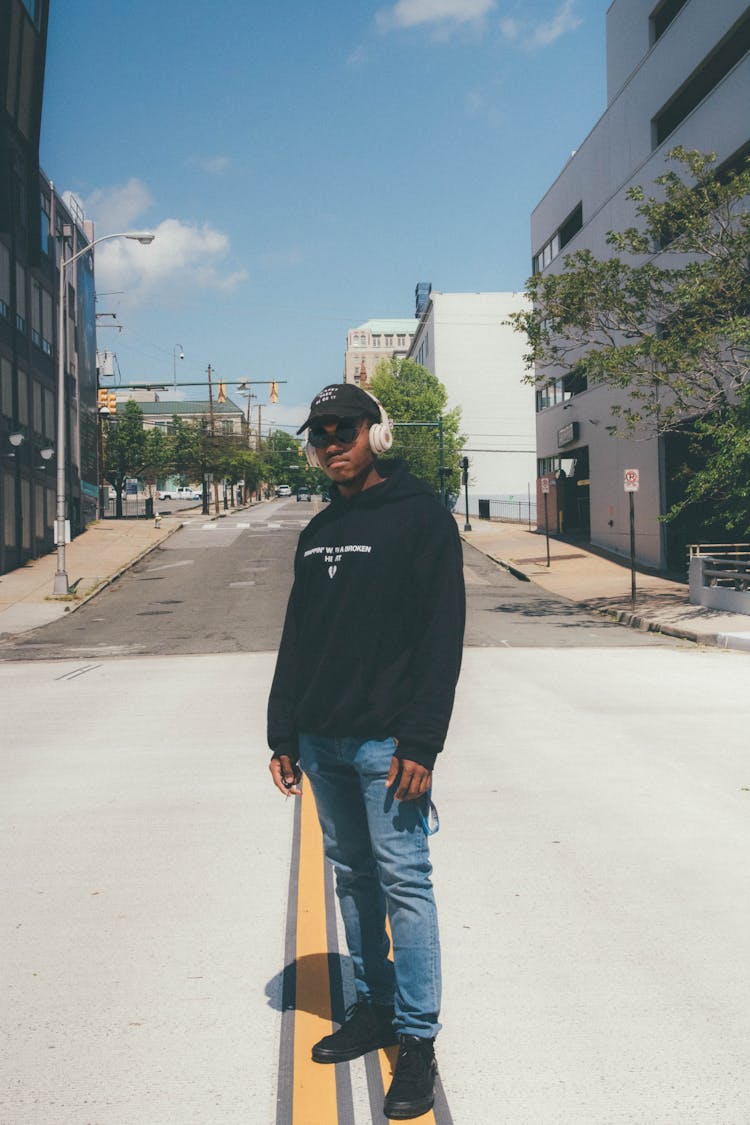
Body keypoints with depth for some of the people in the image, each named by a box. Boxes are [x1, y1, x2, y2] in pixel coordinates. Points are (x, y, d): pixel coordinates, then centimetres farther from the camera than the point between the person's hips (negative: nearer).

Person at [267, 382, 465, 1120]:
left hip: (385, 742, -7)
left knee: (403, 881, -3)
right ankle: (373, 1009, 27)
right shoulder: (317, 531, 15)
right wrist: (284, 735, 13)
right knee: (351, 876, 14)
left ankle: (417, 1040, 8)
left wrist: (420, 743, -18)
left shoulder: (419, 518, -6)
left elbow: (441, 637, -12)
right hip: (322, 741, 7)